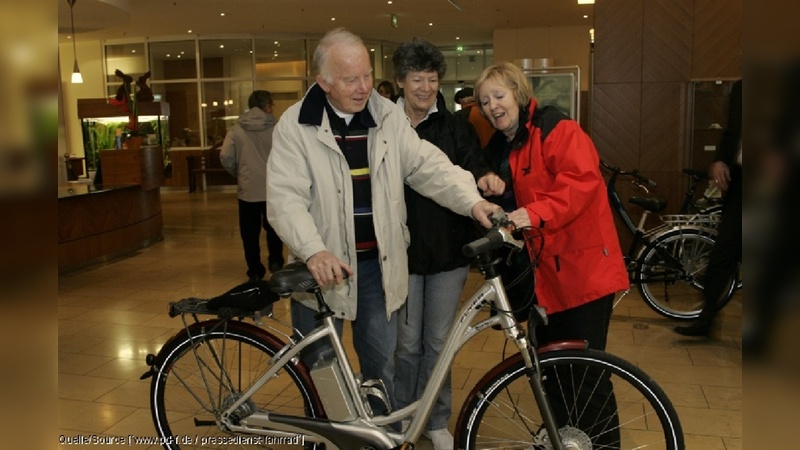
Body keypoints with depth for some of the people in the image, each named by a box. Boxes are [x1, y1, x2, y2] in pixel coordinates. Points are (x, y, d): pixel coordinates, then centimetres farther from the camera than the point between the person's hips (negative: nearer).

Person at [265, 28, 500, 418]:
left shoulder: (388, 115, 1)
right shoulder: (295, 125, -10)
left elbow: (428, 166, -6)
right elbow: (285, 197, -18)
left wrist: (472, 200, -22)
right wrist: (313, 251, -32)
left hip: (378, 264, 3)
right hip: (323, 266, -3)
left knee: (381, 360, 16)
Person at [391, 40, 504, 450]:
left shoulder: (455, 127, 4)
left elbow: (473, 165, -8)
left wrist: (484, 178, -32)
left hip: (448, 250, 1)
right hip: (403, 250, -1)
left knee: (438, 343, 11)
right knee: (407, 345, 5)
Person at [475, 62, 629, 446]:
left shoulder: (555, 129, -9)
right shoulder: (497, 149, 15)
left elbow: (582, 180, -24)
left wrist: (536, 213, -33)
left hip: (583, 267, -8)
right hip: (542, 271, 8)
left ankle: (601, 440, 15)